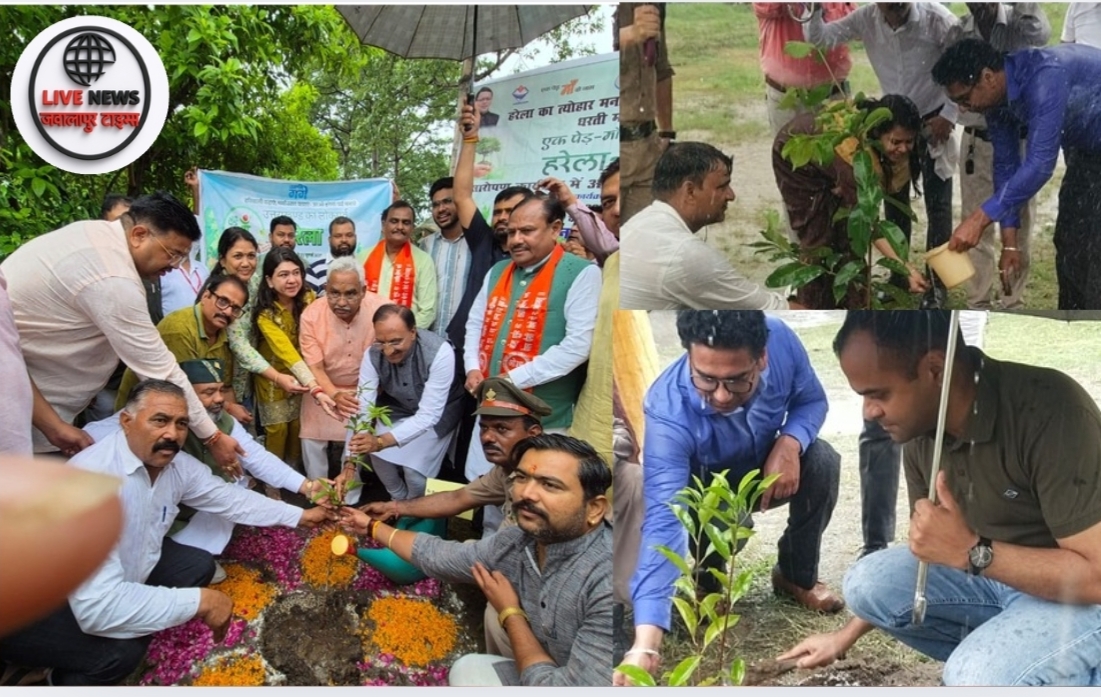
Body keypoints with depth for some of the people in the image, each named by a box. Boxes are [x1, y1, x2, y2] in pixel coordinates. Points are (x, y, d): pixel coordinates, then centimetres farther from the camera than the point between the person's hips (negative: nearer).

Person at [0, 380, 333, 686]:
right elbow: (97, 606, -41)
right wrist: (199, 602, -35)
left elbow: (231, 497, 8)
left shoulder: (176, 464, -11)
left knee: (199, 566, 1)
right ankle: (70, 677, 3)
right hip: (37, 602, -9)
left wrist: (299, 516, 7)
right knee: (122, 649, -29)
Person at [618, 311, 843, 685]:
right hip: (707, 490, -3)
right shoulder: (667, 412, -41)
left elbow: (812, 400, -8)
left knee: (823, 460, -26)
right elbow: (664, 521, -48)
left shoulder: (780, 339, -30)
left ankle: (797, 576, 0)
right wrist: (646, 642, -58)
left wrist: (790, 442, -33)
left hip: (769, 469, 4)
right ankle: (709, 583, 2)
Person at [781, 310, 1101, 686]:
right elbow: (926, 548, 9)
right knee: (867, 582, -10)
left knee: (981, 679, -30)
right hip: (995, 573, 7)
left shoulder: (1049, 411, -30)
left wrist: (969, 550, -34)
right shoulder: (921, 433, -6)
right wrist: (846, 636, 11)